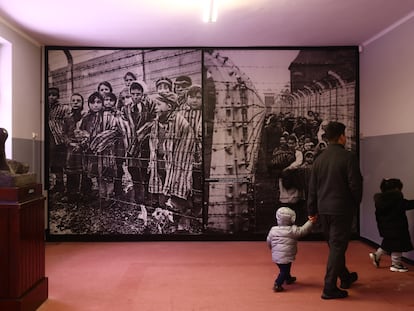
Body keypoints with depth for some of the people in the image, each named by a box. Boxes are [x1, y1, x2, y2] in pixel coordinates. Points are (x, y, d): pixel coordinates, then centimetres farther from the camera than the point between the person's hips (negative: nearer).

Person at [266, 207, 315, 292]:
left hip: (275, 255, 7)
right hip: (286, 256, -7)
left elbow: (268, 241, 12)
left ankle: (288, 278, 47)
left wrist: (273, 248, 30)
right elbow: (303, 230, -9)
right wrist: (310, 222, 1)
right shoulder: (293, 230, -12)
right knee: (284, 270, 0)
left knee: (284, 268, 26)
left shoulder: (273, 229, 4)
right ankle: (277, 285, -7)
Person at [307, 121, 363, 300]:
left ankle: (345, 278, 38)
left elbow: (312, 188, 7)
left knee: (334, 246, 20)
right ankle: (329, 288, 2)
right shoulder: (348, 157, -13)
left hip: (323, 210, 6)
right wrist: (356, 204, 5)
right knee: (337, 247, 1)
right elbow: (355, 185, -14)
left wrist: (312, 211, 14)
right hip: (342, 209, -6)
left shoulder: (319, 159, 4)